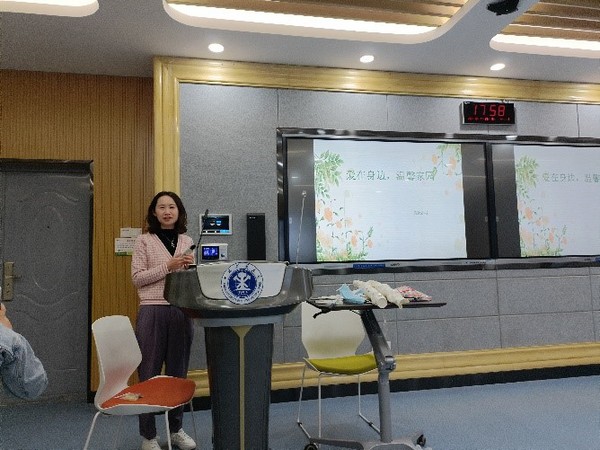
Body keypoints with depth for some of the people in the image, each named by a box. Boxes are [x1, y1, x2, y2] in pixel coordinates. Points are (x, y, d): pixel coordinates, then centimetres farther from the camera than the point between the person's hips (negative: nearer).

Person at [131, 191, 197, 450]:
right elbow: (137, 278, -5)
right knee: (149, 373, 4)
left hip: (181, 312, 3)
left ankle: (176, 429, 28)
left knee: (178, 372, 12)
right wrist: (168, 267, -15)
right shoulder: (144, 241, 1)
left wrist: (192, 267, -8)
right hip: (152, 312, -3)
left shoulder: (187, 242, 11)